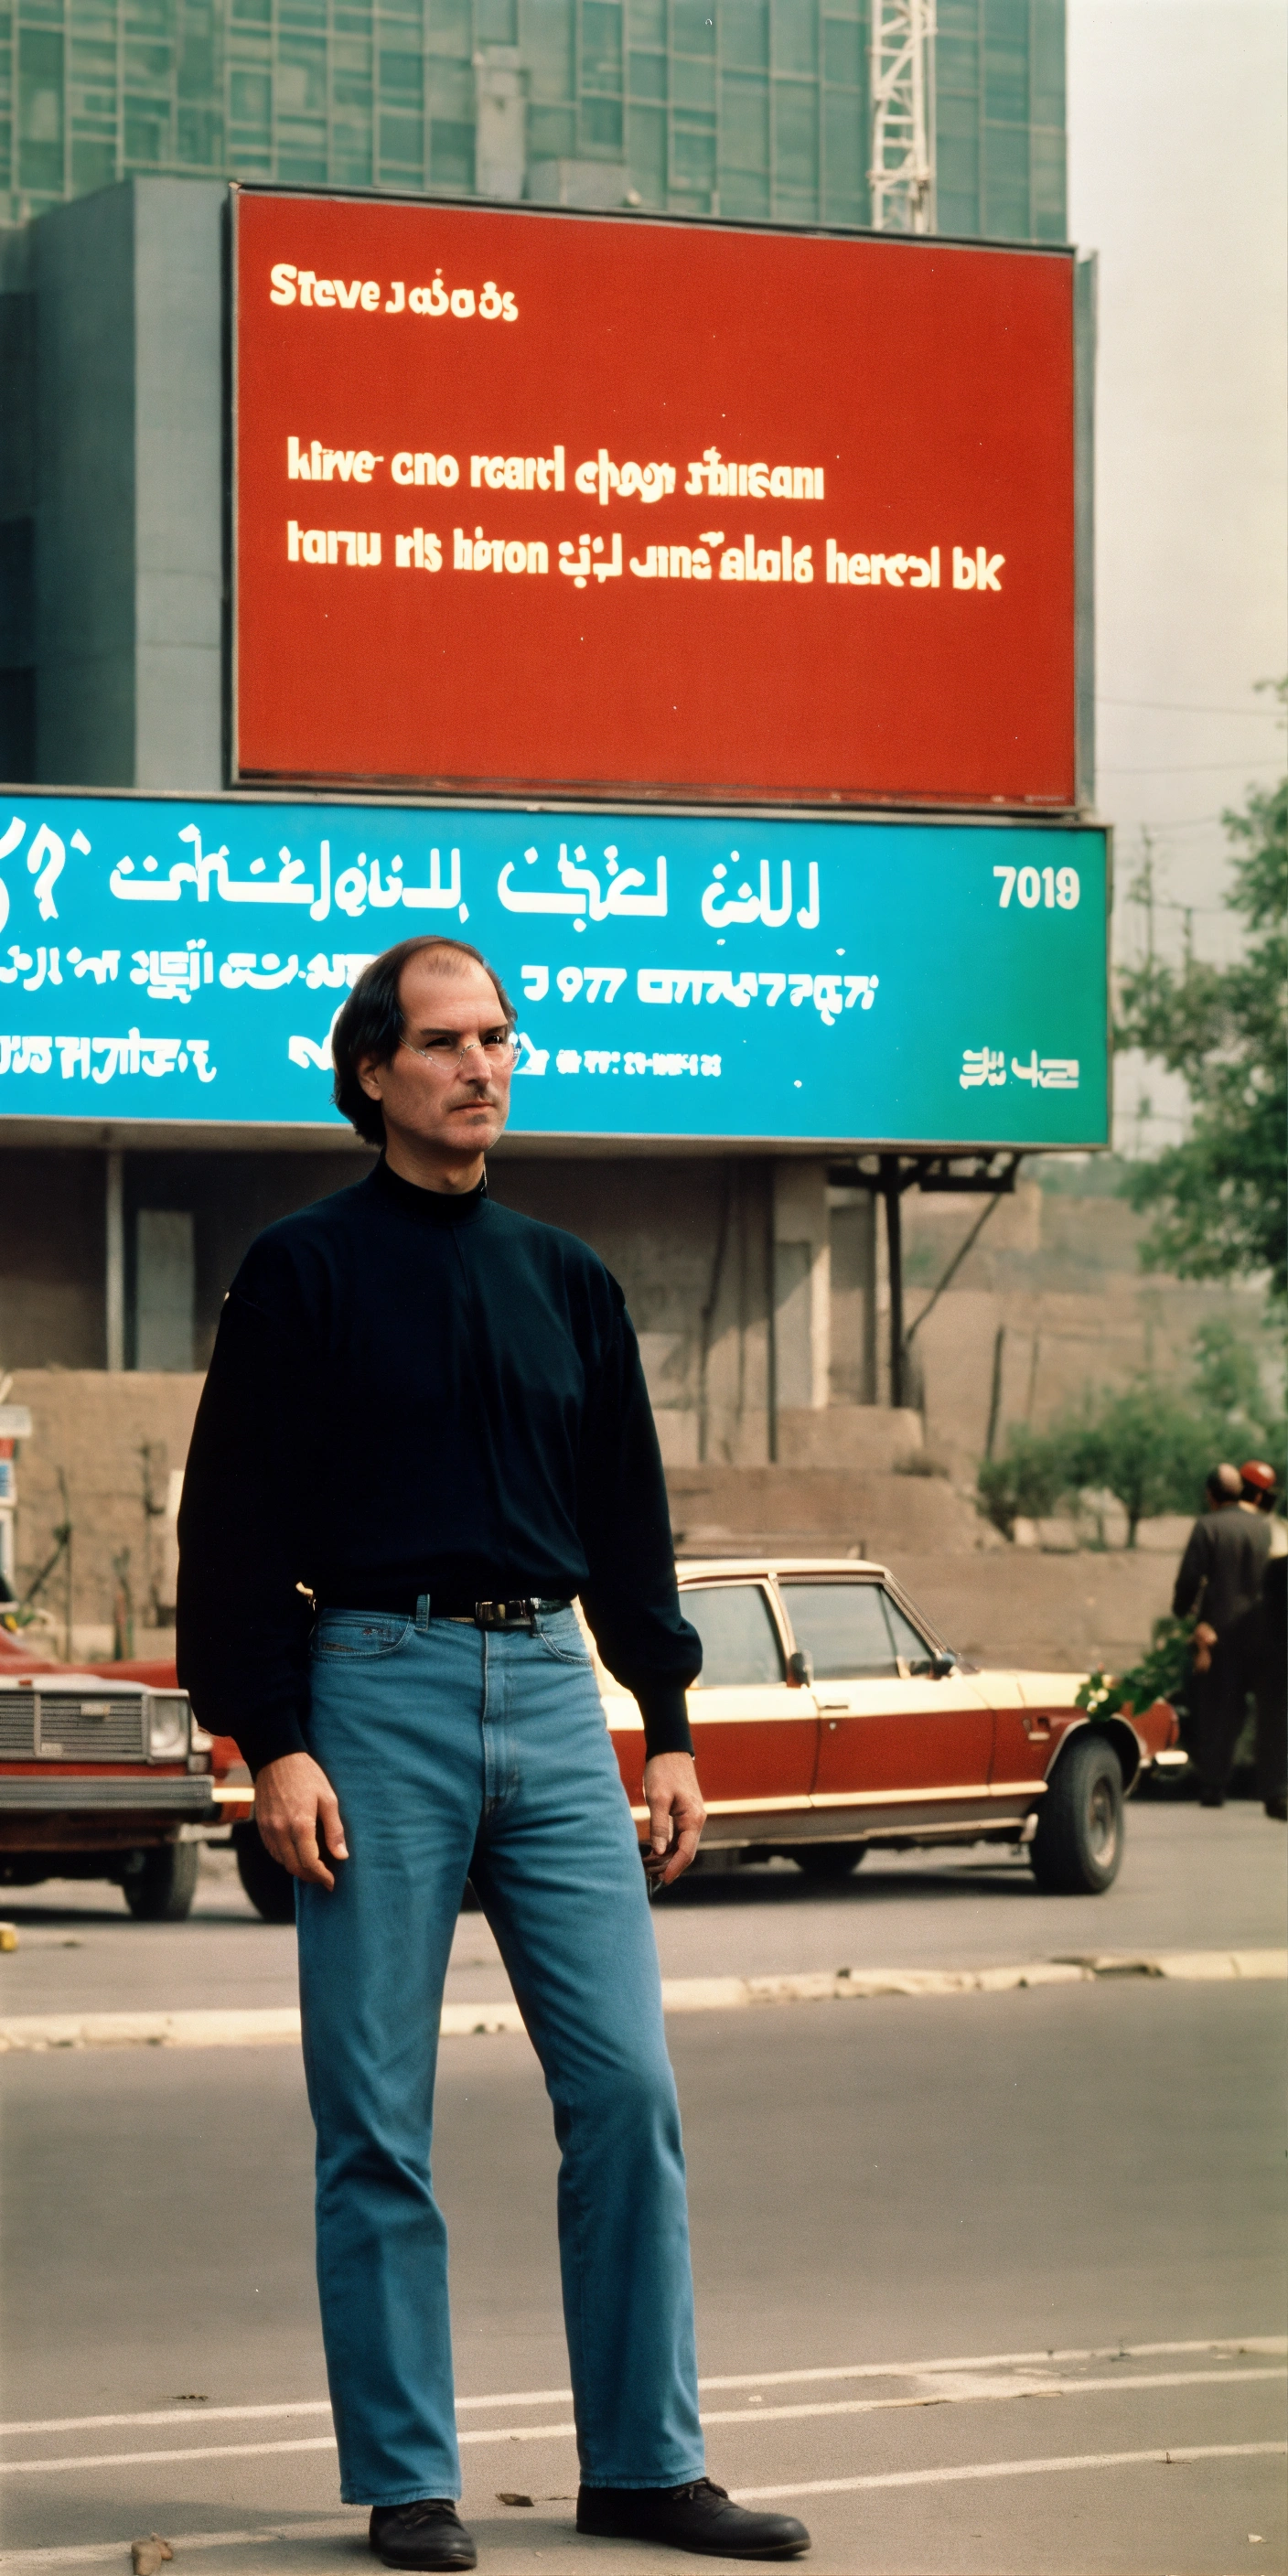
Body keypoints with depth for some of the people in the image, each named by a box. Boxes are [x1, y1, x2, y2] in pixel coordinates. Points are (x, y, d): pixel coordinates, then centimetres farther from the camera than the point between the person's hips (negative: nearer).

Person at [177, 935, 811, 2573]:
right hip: (379, 1687, -4)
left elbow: (628, 1517, 20)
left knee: (627, 2085, -1)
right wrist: (270, 1744, -10)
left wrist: (670, 1728, 14)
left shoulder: (564, 1283, 15)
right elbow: (234, 1522, -2)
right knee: (377, 2118, -1)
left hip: (550, 1691, 4)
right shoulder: (305, 1274, 0)